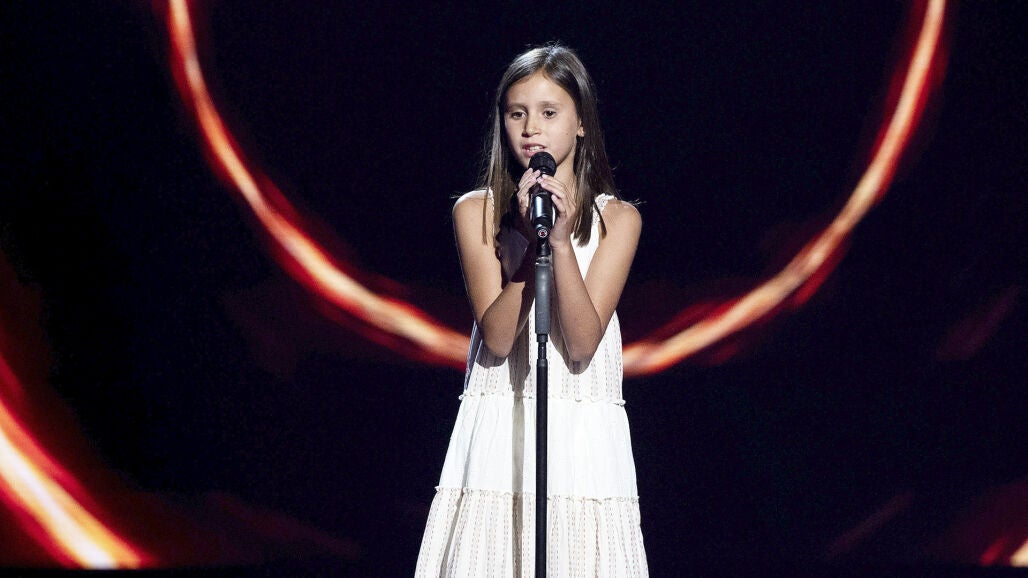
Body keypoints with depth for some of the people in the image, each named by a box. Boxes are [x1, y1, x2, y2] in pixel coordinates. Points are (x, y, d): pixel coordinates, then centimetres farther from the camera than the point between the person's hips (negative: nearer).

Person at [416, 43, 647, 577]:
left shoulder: (615, 218, 3)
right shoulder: (477, 211, 4)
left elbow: (583, 343, -8)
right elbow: (496, 336, -7)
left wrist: (562, 241, -18)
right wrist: (534, 240, -15)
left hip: (583, 435, 0)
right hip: (498, 429, 0)